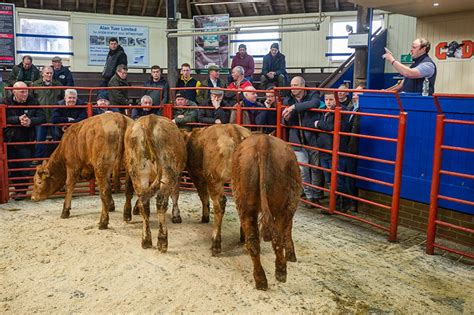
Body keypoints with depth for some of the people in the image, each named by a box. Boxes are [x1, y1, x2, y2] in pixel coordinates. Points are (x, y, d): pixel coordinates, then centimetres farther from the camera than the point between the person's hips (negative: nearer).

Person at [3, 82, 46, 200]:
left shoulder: (33, 102, 1)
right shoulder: (6, 102, 1)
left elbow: (42, 118, -5)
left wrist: (31, 121, -23)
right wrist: (18, 119, -24)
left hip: (26, 141, -1)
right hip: (10, 141, 1)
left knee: (24, 167, -3)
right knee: (12, 167, 8)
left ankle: (22, 190, 10)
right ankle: (17, 188, 22)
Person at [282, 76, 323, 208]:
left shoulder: (312, 95, -2)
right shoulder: (287, 101, 9)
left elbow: (314, 103, -27)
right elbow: (285, 123, 10)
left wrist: (295, 107, -30)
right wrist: (286, 119, -14)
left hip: (313, 139, -2)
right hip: (298, 141, 2)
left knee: (316, 169, 8)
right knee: (303, 170, -1)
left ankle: (317, 195, 25)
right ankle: (309, 196, 14)